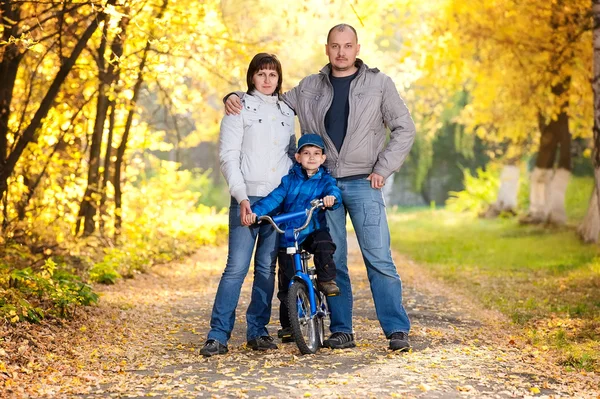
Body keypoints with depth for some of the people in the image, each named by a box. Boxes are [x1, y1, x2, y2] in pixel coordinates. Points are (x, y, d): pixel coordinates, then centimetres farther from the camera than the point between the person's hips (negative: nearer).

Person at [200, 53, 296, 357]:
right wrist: (241, 197, -15)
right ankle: (218, 335, -5)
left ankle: (258, 331, 13)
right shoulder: (239, 109, 2)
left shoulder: (286, 113, 16)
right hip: (248, 198, -4)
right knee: (237, 266, -10)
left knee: (267, 268, 6)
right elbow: (228, 157, -5)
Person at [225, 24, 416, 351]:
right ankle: (341, 331, 11)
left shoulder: (379, 84, 4)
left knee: (379, 259, -8)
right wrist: (236, 99, 1)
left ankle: (397, 330, -3)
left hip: (363, 184, -2)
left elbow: (404, 129, 4)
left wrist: (382, 169, -4)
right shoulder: (309, 88, 10)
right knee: (332, 261, 4)